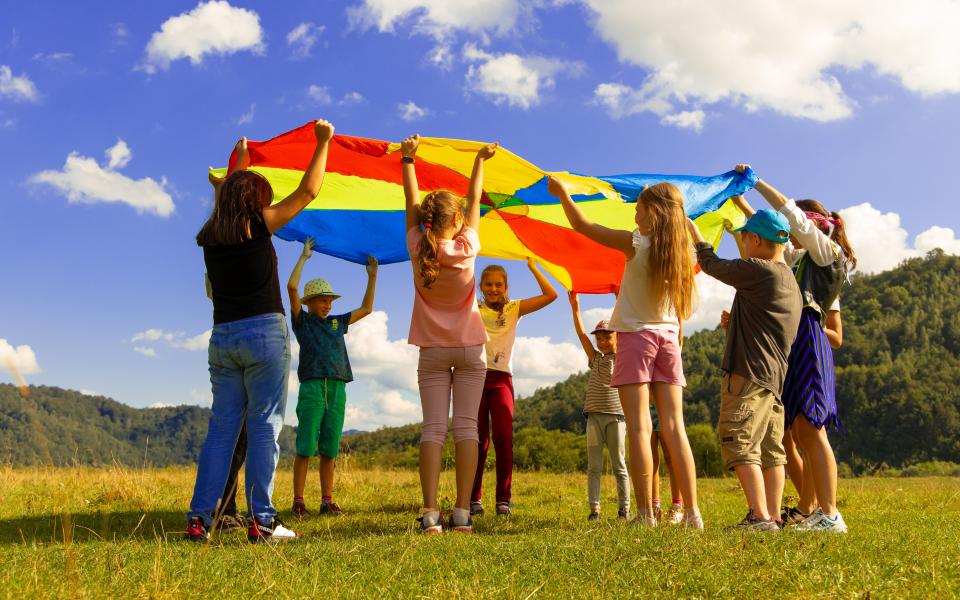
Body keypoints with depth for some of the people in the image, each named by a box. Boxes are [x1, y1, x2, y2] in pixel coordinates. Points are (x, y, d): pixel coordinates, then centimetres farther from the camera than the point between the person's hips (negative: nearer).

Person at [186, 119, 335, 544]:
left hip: (222, 337, 6)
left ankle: (199, 519, 8)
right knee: (264, 426, -2)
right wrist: (323, 142, 12)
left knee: (222, 427, 9)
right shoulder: (258, 225, -4)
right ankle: (261, 521, -2)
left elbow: (230, 200, 33)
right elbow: (308, 192, 2)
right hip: (264, 333, -5)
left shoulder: (210, 237, 11)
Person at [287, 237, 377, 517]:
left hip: (337, 389, 4)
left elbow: (366, 308, 27)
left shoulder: (337, 323, 21)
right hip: (311, 388, -4)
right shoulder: (302, 321, 7)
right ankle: (298, 501, -3)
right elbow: (292, 287, -4)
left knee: (330, 450, 5)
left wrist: (372, 276, 22)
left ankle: (327, 501, 9)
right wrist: (304, 256, 0)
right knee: (305, 447, -6)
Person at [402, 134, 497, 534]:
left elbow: (411, 203, 5)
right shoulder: (466, 247, -8)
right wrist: (480, 160, 18)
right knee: (466, 427, -2)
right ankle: (462, 513, -6)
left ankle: (430, 514, -10)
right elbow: (475, 201, 5)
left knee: (433, 428, -3)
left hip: (433, 351, 1)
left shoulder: (418, 249, -7)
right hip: (470, 348, -1)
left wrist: (407, 159, 17)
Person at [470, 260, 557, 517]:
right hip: (475, 376, 0)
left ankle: (503, 499, -3)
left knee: (503, 438, -10)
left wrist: (532, 266, 2)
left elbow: (550, 295, 4)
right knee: (477, 440, -1)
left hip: (501, 379, 0)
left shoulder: (514, 309, 11)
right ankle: (474, 498, 5)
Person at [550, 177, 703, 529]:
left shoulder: (636, 243, -9)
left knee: (639, 427, -6)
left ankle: (646, 514, -8)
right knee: (674, 427, 4)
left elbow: (582, 226, -2)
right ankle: (692, 513, 2)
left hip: (636, 335, -5)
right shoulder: (681, 250, 4)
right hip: (668, 337, 5)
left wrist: (562, 193, 11)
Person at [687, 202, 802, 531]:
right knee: (770, 449, 10)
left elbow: (713, 266, 1)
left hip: (750, 373, -10)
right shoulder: (789, 279, 18)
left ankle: (760, 517, -13)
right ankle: (773, 516, 12)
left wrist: (696, 237, 17)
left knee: (739, 443, -9)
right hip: (776, 375, 10)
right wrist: (735, 323, 35)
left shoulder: (758, 270, -11)